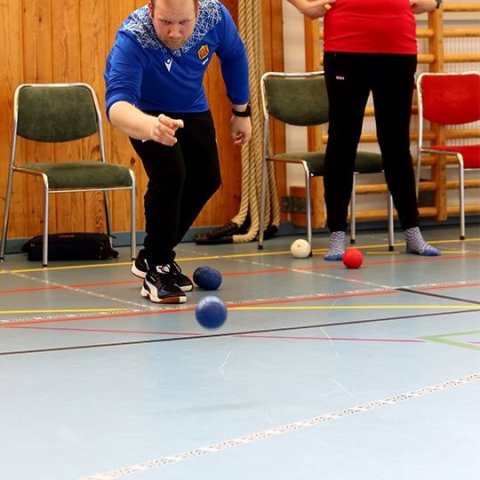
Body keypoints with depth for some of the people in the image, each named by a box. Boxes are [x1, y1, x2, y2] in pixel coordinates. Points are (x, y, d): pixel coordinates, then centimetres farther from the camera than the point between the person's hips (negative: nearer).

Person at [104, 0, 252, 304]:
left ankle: (154, 256, 27)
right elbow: (117, 104, -55)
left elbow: (234, 55, -8)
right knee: (170, 174, -24)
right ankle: (156, 269, -6)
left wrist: (241, 112, 2)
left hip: (191, 106, 5)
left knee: (207, 179, 8)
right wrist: (151, 127, -76)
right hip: (145, 111, -5)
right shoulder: (132, 40, -43)